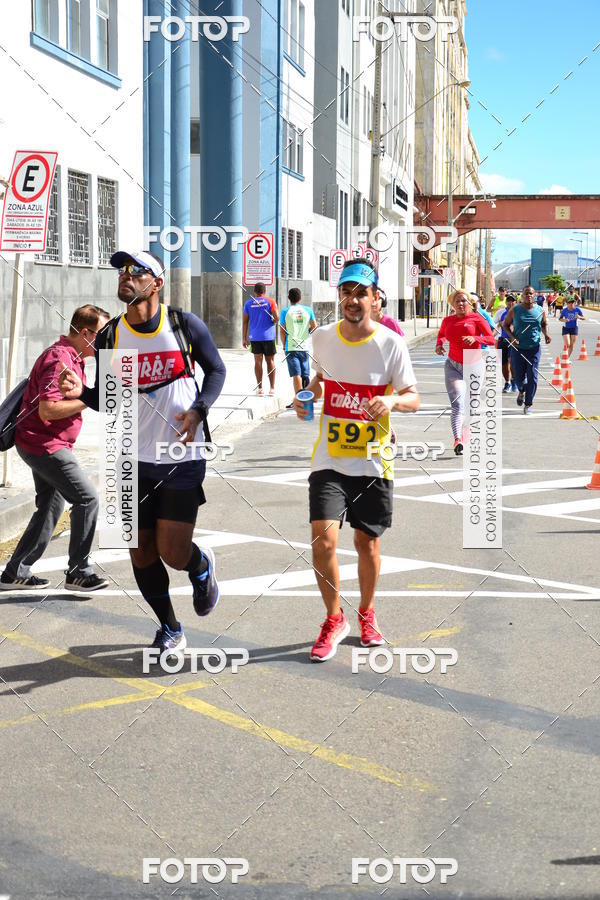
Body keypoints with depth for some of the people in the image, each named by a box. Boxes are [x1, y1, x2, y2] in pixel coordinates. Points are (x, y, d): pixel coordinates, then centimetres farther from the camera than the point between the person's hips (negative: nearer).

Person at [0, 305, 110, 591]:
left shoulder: (72, 357, 15)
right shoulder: (59, 359, -19)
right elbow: (47, 409, -27)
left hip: (46, 446, 11)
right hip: (44, 445, -11)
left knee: (51, 507, 15)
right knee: (87, 498, -11)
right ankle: (78, 572, -3)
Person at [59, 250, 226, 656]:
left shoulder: (185, 324, -6)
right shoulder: (110, 336, 2)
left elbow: (216, 370, 4)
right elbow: (108, 399, 9)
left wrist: (198, 410, -13)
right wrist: (83, 391, -13)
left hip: (182, 459, -3)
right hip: (134, 459, 3)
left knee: (173, 554, -8)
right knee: (141, 553, 5)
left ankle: (202, 566, 30)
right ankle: (170, 630, 26)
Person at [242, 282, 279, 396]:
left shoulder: (248, 303, 4)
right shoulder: (270, 302, -1)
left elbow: (245, 321, 3)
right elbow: (277, 317, -11)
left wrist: (244, 338, 7)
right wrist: (273, 323, 12)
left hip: (254, 337, 1)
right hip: (268, 336, -1)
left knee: (258, 361, 5)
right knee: (270, 361, 7)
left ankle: (259, 387, 3)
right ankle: (272, 387, 5)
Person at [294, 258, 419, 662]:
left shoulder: (390, 343, -7)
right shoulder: (322, 337, 2)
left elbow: (413, 398, -5)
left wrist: (392, 401, -26)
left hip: (374, 462, -1)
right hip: (329, 460, 1)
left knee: (368, 542, 9)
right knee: (324, 539, -12)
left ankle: (367, 613, 34)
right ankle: (334, 619, 9)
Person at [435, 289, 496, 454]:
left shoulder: (476, 318, -2)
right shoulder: (447, 320, 7)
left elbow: (492, 339, -6)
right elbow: (441, 334, 29)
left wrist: (475, 338, -23)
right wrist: (439, 344, 7)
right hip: (453, 367, 0)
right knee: (457, 405, -18)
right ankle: (457, 440, -33)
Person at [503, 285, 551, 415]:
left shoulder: (540, 311, 1)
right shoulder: (515, 310, -3)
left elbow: (544, 324, 18)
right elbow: (506, 324, 5)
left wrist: (546, 334, -3)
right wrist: (512, 337, -11)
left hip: (534, 348, 0)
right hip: (518, 348, 0)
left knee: (532, 377, -6)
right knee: (519, 377, 6)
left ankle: (528, 403, 9)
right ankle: (522, 391, 42)